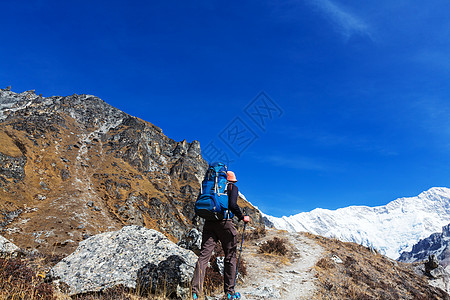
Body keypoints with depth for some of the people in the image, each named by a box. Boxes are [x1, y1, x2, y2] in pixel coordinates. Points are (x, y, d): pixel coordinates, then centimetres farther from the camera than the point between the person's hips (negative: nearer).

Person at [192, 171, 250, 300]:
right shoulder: (233, 187, 6)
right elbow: (233, 205, -12)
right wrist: (242, 217, 1)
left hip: (209, 222, 4)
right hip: (224, 222, -4)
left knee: (203, 255, 1)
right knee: (230, 257, 9)